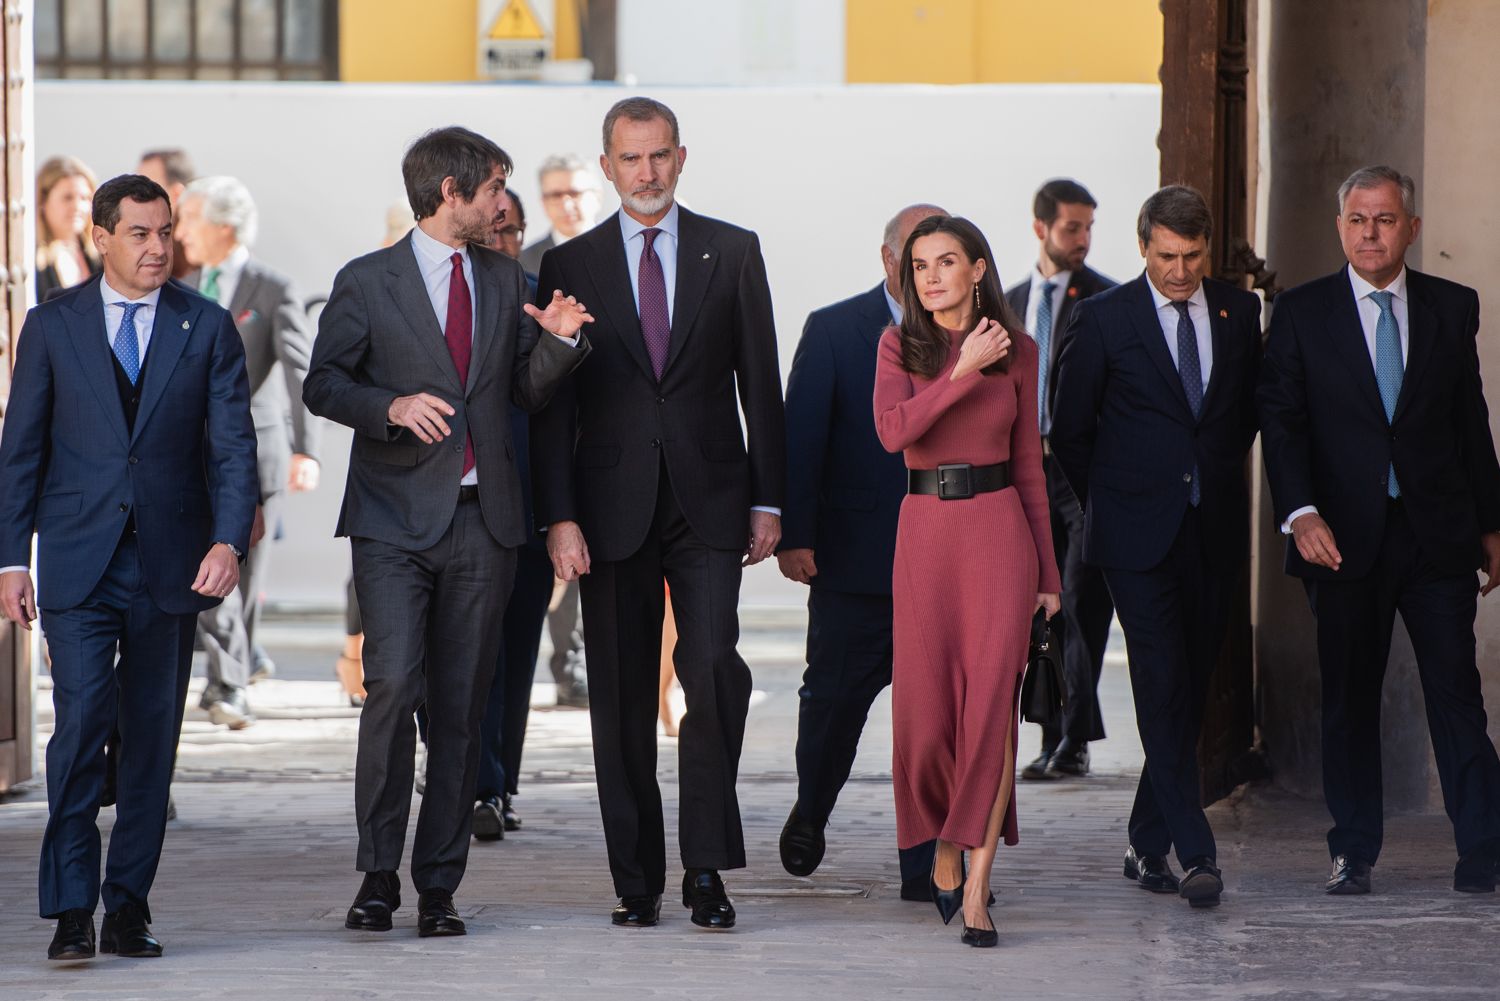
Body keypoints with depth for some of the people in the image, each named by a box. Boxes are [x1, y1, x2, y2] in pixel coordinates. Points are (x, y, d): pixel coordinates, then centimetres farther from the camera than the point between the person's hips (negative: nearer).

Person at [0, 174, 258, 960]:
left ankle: (128, 907, 14)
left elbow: (233, 445, 0)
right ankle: (70, 910, -9)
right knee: (80, 722, -12)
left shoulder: (207, 328, 5)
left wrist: (229, 541, -15)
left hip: (169, 563, 1)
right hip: (78, 566, -1)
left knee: (153, 738, 5)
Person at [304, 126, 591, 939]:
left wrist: (557, 340, -4)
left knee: (461, 707, 4)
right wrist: (391, 406, -17)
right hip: (396, 520, -4)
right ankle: (379, 874, -5)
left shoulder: (504, 279, 13)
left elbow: (529, 391, 15)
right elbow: (323, 384, 1)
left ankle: (438, 885, 9)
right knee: (392, 689, -15)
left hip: (482, 521, 4)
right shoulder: (367, 282, 1)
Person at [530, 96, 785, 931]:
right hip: (614, 509, 1)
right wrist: (560, 516, -5)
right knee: (622, 698, 3)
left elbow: (761, 384, 7)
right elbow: (553, 402, 4)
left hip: (708, 504, -1)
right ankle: (638, 878, 10)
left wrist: (769, 501, 1)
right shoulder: (571, 265, 6)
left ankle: (707, 865, -6)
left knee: (714, 669, -15)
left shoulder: (733, 253, 7)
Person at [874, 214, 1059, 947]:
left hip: (998, 528, -1)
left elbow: (1030, 463, 9)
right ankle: (944, 850, 29)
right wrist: (963, 369, -17)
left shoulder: (1016, 350, 5)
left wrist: (1047, 571, 9)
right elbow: (893, 431, -14)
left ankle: (976, 887, -12)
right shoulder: (899, 346, 4)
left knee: (991, 700, -11)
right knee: (925, 708, 4)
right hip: (924, 530, 1)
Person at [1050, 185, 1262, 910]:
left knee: (1191, 688, 6)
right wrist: (1111, 505, 8)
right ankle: (1194, 852, -15)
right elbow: (1069, 429, 4)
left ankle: (1148, 844, 16)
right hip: (1138, 534, -4)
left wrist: (1218, 480, 14)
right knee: (1163, 687, -12)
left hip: (1214, 529, 4)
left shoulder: (1239, 312, 7)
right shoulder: (1104, 319, -3)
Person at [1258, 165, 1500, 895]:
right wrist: (1301, 513, -16)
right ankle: (1353, 854, 14)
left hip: (1437, 530, 0)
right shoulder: (1301, 313, 4)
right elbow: (1280, 422, -2)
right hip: (1343, 537, 0)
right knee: (1348, 697, 6)